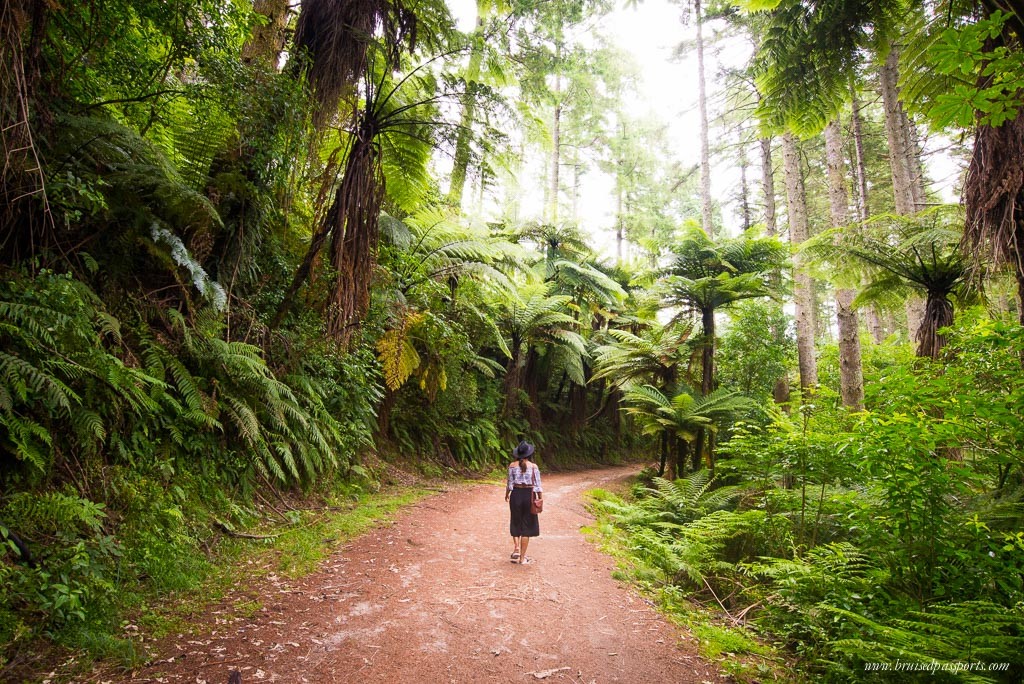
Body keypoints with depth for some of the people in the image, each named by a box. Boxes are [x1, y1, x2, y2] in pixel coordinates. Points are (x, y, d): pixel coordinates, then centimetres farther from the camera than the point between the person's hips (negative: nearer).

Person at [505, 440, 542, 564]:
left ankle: (516, 548, 2)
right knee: (526, 526, 8)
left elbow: (510, 483, 1)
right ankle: (522, 557, 12)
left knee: (516, 523, 20)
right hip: (529, 495, -1)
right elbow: (537, 485, -7)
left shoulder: (512, 465, -4)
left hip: (516, 495, 1)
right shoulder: (533, 466, -7)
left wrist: (507, 494, 16)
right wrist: (540, 499, 0)